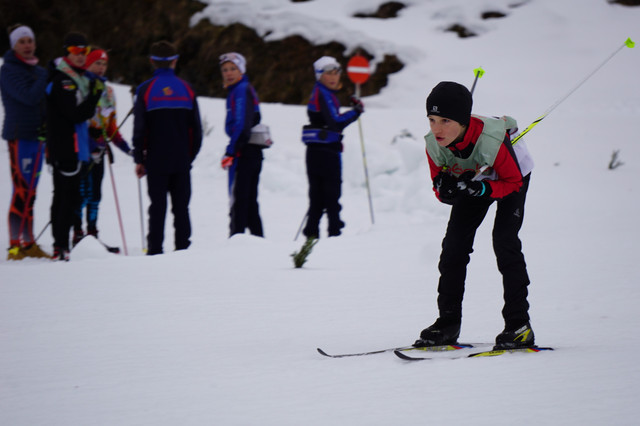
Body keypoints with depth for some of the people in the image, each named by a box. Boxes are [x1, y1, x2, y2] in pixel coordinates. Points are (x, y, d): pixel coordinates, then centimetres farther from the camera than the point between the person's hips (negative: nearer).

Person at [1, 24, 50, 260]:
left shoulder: (37, 70, 17)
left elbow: (45, 100, 19)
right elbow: (29, 97, -19)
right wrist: (47, 77, -12)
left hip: (37, 134, 8)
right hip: (20, 135, -8)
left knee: (29, 192, 10)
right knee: (22, 192, -11)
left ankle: (28, 243, 14)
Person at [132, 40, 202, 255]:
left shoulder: (145, 90, -4)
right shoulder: (186, 89, 3)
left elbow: (139, 129, -5)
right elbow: (196, 129, 6)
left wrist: (139, 159, 3)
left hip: (156, 159, -2)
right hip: (182, 160, 2)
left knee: (157, 206, 1)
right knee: (181, 207, 7)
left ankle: (155, 250, -2)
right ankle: (183, 248, 5)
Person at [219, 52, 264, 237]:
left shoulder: (241, 90, -12)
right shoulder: (247, 89, 17)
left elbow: (242, 126, -20)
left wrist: (230, 152, -21)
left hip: (243, 152, -10)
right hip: (254, 151, 10)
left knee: (237, 198, -8)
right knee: (250, 200, 14)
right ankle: (257, 237, 16)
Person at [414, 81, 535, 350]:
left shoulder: (492, 140, -41)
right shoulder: (434, 144, -27)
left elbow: (513, 182, -26)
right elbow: (440, 189, -11)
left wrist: (483, 189, -43)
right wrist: (444, 189, -36)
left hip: (513, 176, -5)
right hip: (474, 178, 5)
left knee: (504, 242, -19)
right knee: (454, 244, -4)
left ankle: (519, 326, -14)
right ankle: (448, 323, 7)